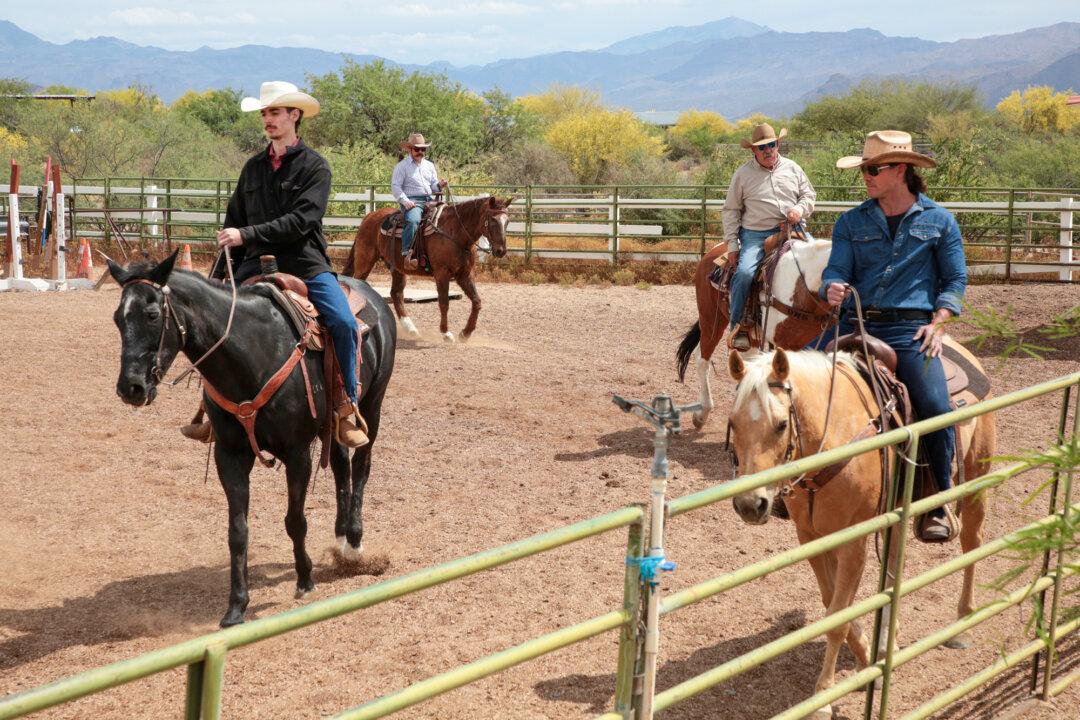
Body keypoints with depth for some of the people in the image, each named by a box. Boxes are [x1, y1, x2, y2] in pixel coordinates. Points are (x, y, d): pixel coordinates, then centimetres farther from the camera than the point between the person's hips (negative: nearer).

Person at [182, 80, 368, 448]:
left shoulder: (315, 166, -2)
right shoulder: (254, 167, 13)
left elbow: (301, 221, -15)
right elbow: (233, 223, 17)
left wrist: (247, 235, -20)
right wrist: (217, 279, 13)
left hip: (306, 265, -4)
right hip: (257, 265, 4)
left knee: (344, 323, -24)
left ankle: (347, 410, -11)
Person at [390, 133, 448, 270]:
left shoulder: (429, 165, 22)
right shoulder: (402, 166, 4)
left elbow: (433, 186, 22)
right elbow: (395, 186, -4)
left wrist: (439, 185, -3)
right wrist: (405, 201, -19)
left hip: (429, 200, 7)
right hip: (411, 201, -7)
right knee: (413, 220, -36)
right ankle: (406, 255, -38)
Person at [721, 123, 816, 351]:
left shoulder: (792, 168, 14)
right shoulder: (743, 174, 6)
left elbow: (809, 195, 20)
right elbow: (731, 211, 8)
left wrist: (800, 209, -5)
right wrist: (732, 244, 0)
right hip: (756, 234, -3)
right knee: (744, 272, -26)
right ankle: (737, 325, -13)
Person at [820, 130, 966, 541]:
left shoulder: (938, 220, 7)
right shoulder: (852, 222, 12)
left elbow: (955, 280, 8)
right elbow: (837, 270, 5)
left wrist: (937, 323, -6)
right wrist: (833, 289, -19)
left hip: (910, 328, -3)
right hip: (856, 325, 3)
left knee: (935, 407, -22)